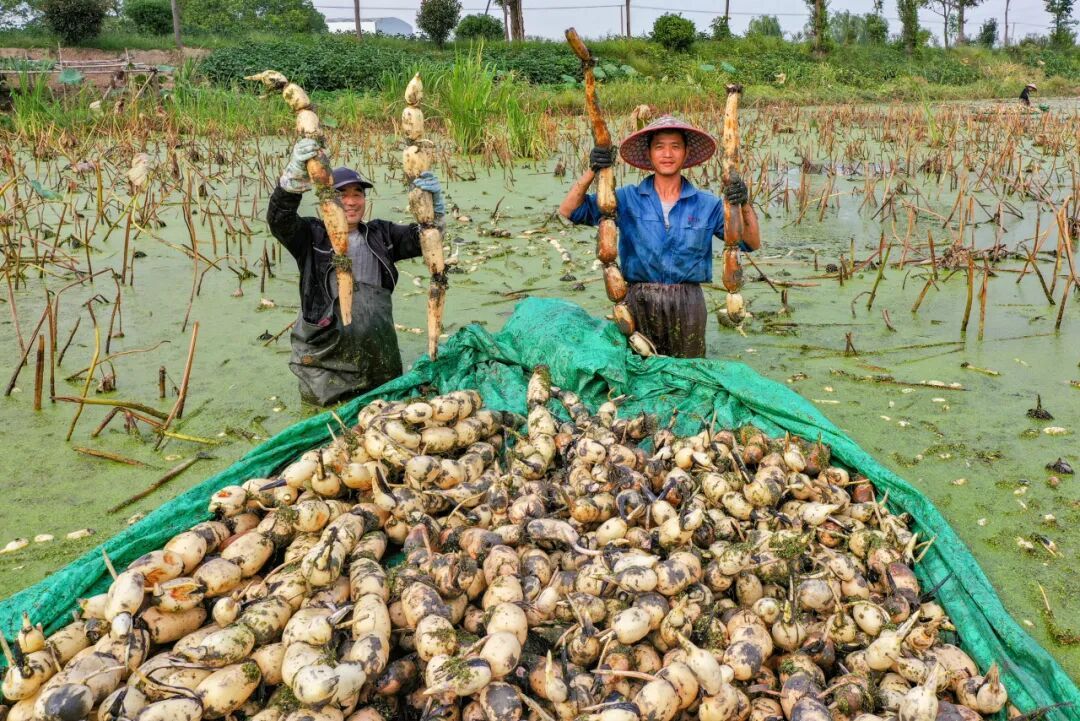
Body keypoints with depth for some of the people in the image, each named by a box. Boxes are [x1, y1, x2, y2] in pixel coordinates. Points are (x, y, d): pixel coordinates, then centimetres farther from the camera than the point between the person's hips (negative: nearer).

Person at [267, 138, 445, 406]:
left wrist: (433, 205, -16)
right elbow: (279, 220, -21)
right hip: (327, 351, -4)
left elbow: (421, 239, 4)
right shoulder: (312, 236, -4)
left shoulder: (380, 234, 9)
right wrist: (295, 174, -37)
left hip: (378, 351, 4)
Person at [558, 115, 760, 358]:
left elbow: (752, 243, 2)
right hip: (640, 301, -1)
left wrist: (743, 204, -15)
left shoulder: (706, 204, 5)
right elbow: (568, 211, -1)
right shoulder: (628, 199, 2)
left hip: (687, 304, 1)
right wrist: (591, 171, -14)